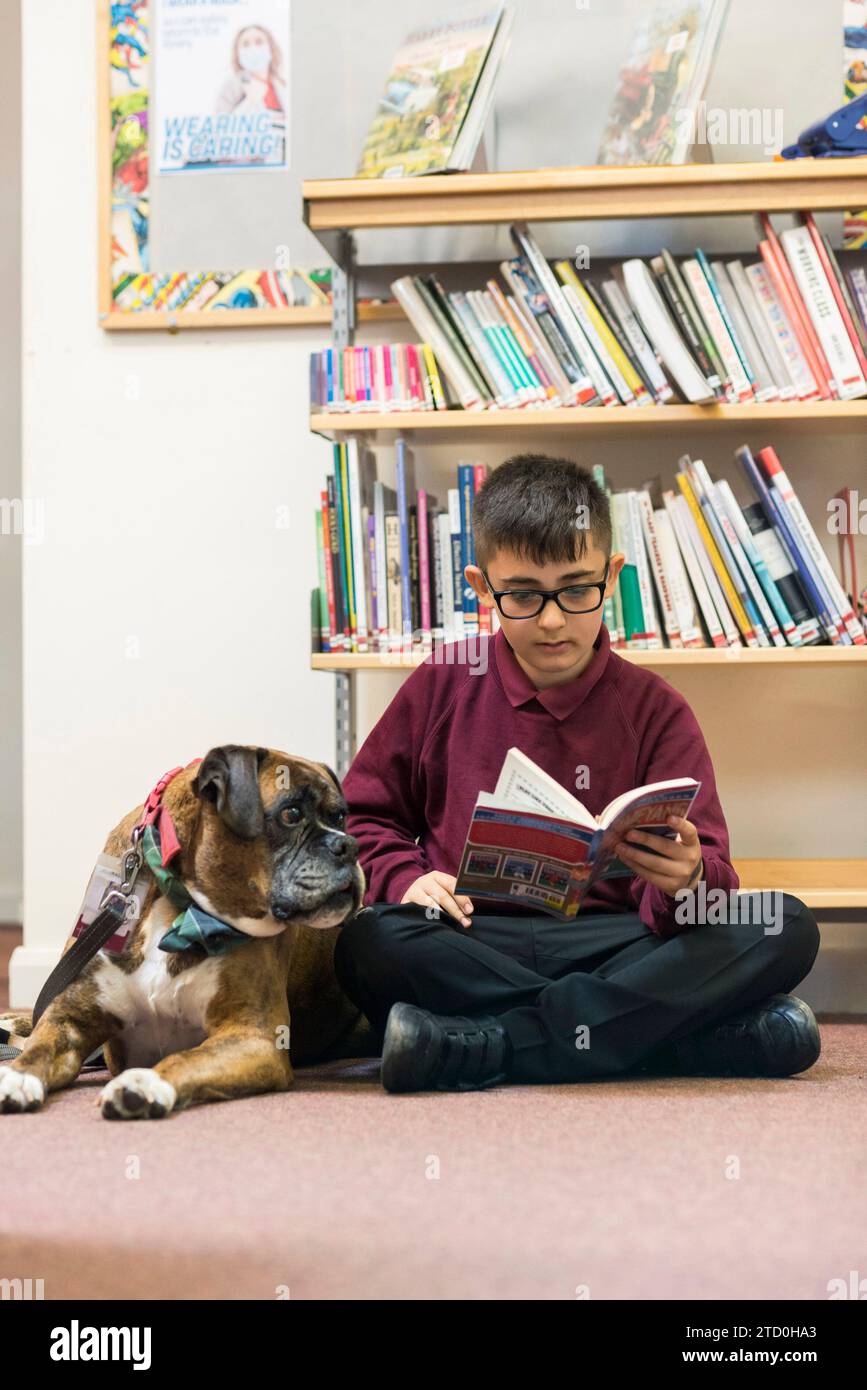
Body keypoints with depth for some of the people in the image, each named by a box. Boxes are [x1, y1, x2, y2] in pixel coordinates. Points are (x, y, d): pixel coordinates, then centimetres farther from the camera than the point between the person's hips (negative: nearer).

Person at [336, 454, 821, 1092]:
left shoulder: (655, 709, 6)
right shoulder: (443, 686, 9)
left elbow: (706, 868, -1)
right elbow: (365, 814, 16)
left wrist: (686, 880, -25)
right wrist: (406, 877, -6)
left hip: (609, 940, 0)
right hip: (472, 942, 0)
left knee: (787, 929, -24)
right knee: (367, 945, -35)